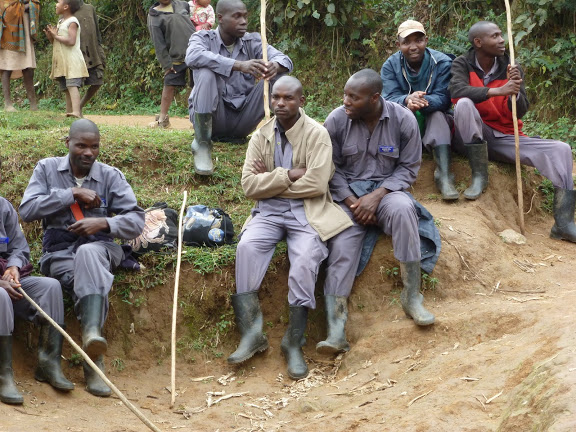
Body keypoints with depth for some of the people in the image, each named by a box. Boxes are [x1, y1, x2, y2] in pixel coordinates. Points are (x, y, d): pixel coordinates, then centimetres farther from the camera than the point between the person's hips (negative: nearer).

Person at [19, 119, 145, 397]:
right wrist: (72, 193, -9)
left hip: (99, 247, 0)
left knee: (88, 253, -39)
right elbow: (27, 210, -5)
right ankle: (94, 362, -38)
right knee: (92, 282, -34)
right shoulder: (47, 169, 10)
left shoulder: (110, 176, 9)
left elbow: (136, 221, 0)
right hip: (59, 251, 0)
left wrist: (104, 223, -19)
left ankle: (92, 333, -54)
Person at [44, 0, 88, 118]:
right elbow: (56, 42, 24)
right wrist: (50, 36, 4)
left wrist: (56, 36, -14)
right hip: (61, 62, 9)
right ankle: (69, 113, 11)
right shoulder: (61, 21, 20)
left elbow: (71, 41, -21)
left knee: (72, 86, -22)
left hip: (72, 61, -9)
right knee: (66, 89, 9)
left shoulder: (72, 22, -9)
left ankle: (76, 112, -33)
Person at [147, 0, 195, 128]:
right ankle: (162, 119, 7)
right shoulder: (154, 17, -3)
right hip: (175, 58, -3)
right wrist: (166, 64, -11)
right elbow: (158, 43, -7)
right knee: (169, 85, 0)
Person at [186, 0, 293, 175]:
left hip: (242, 118, 3)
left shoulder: (252, 41, 4)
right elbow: (193, 56, -30)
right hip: (211, 116, -3)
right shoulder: (204, 38, -5)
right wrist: (239, 65, -41)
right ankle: (202, 145, -24)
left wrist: (275, 66, -38)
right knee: (206, 73, -30)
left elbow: (285, 60, -11)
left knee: (277, 78, -13)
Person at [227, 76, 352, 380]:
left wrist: (270, 181, -5)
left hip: (306, 210, -3)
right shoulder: (261, 136, 10)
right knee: (247, 246, -27)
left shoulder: (317, 134, -2)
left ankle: (294, 342, -20)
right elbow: (249, 185, 0)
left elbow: (316, 184, -13)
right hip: (269, 210, 3)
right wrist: (289, 175, -11)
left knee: (306, 257, -30)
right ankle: (251, 334, -26)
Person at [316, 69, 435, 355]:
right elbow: (331, 168, 2)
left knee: (403, 208, -35)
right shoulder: (337, 120, -5)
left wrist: (377, 196, -15)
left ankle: (412, 297, -24)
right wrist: (352, 201, -12)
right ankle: (336, 331, -32)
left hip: (386, 190, -1)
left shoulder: (403, 119, -6)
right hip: (347, 194, 1)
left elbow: (409, 168, -1)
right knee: (341, 248, -24)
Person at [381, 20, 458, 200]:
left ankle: (444, 175, -45)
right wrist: (407, 100, -43)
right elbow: (389, 98, -18)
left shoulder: (442, 63, -10)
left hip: (433, 124, -1)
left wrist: (424, 101, -46)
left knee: (438, 115, -33)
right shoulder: (391, 65, -4)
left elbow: (443, 98, -21)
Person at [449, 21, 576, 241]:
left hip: (504, 139, 3)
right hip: (472, 138, -3)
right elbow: (457, 90, -26)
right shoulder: (463, 64, -4)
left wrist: (515, 92, -24)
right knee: (464, 104, -33)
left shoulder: (510, 68, 2)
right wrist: (499, 90, -34)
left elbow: (521, 112, -3)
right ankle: (479, 175, -22)